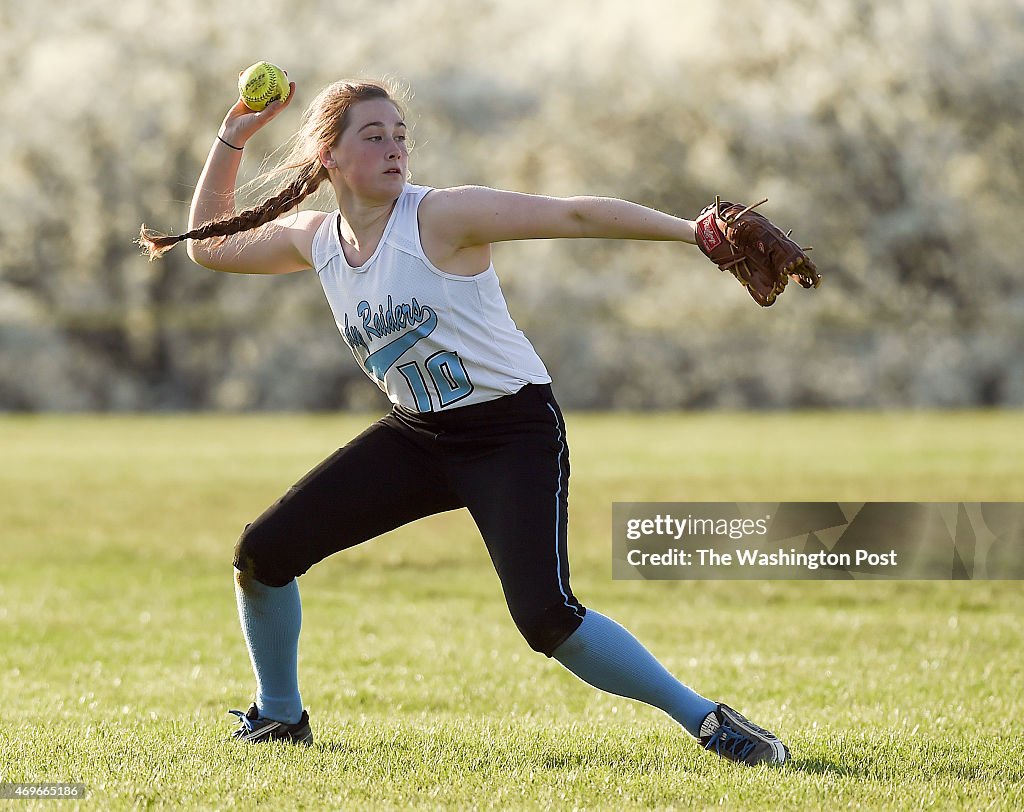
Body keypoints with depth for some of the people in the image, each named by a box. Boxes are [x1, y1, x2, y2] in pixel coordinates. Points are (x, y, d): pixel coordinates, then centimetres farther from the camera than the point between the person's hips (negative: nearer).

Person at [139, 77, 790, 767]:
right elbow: (210, 245, 20)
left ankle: (705, 719, -12)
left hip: (514, 430, -6)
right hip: (418, 434, 6)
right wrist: (231, 141, 10)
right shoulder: (314, 240, 2)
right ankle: (279, 716, 22)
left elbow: (574, 215, -22)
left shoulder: (441, 217, -16)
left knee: (545, 615, -25)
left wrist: (693, 231, -31)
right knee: (262, 553, -1)